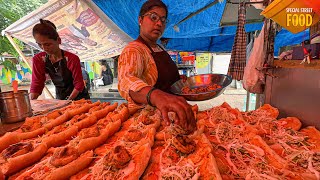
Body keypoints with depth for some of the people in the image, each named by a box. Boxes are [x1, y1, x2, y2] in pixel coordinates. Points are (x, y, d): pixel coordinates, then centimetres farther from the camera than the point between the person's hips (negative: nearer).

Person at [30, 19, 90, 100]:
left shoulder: (72, 58, -19)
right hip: (60, 98, 4)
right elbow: (36, 84, -4)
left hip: (79, 98, -4)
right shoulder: (38, 59, -5)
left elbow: (79, 84, -17)